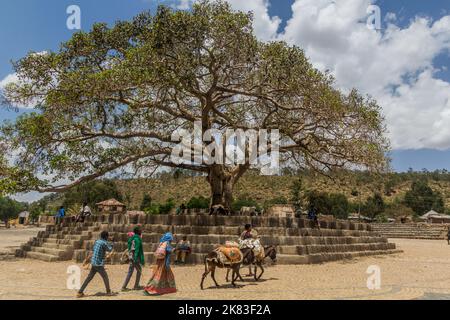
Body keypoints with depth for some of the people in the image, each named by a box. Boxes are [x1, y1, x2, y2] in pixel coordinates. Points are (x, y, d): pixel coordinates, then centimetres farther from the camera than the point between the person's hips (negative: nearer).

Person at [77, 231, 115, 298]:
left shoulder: (97, 242, 9)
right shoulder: (104, 243, -14)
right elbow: (109, 250, 0)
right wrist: (111, 245, 22)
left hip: (93, 263, 7)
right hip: (99, 264, -7)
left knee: (89, 278, 11)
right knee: (105, 277, 6)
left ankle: (80, 292, 9)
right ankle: (108, 292, 14)